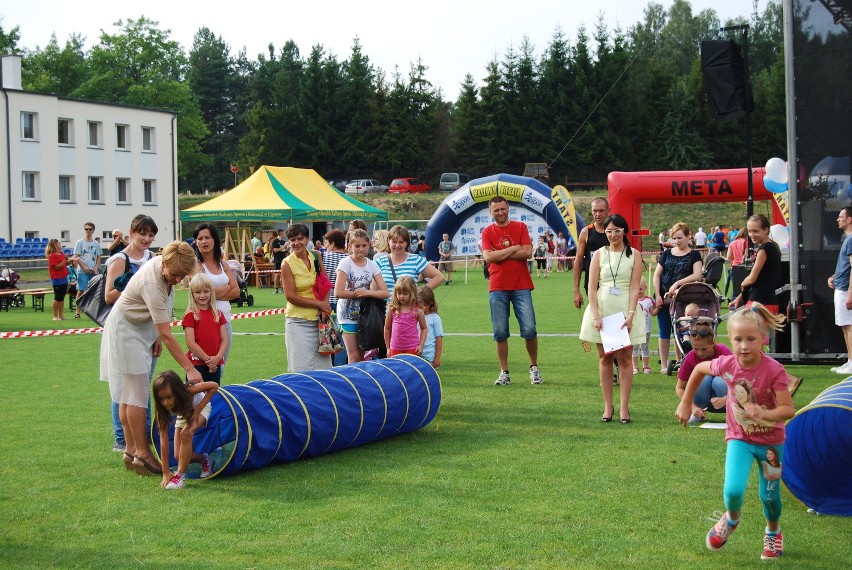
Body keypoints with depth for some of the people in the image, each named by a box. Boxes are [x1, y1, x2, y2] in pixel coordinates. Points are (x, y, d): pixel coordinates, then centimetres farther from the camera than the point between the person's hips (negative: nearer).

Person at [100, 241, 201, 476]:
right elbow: (166, 334, -35)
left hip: (140, 330, 9)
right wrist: (189, 368, -35)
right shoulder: (151, 284, -35)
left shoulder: (163, 265, -10)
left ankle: (131, 450, 16)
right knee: (137, 394, -8)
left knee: (127, 393, 12)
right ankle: (142, 454, -3)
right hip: (126, 331, -9)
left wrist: (157, 336, 3)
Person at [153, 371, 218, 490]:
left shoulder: (188, 392, -41)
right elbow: (163, 438, -31)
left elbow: (214, 386, -32)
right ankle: (204, 459, 24)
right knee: (179, 456, -7)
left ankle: (181, 475, -20)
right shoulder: (162, 408, -32)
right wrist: (166, 472, -32)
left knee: (185, 434, -32)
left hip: (201, 407, -4)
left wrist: (199, 408, -36)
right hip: (184, 413, 4)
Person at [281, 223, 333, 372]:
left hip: (318, 319, 4)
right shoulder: (287, 264, -7)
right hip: (298, 321, -4)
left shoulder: (316, 257, 6)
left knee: (322, 365, 7)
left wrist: (325, 303, -5)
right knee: (301, 368, -3)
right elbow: (291, 296, -10)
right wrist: (319, 304, -11)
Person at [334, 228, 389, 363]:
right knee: (354, 356, -5)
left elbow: (385, 292, -4)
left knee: (361, 356, 7)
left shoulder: (372, 264, 3)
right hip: (348, 315, -4)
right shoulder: (345, 263, -9)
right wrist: (359, 293, -13)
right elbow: (338, 292, -18)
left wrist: (366, 293, -19)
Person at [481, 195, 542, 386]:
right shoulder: (487, 232, 7)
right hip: (498, 288, 1)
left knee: (529, 330, -5)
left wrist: (500, 254, -7)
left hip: (521, 286, 0)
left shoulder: (520, 227, 7)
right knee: (500, 333, 1)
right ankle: (504, 373, 10)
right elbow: (488, 257, -8)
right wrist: (514, 249, -7)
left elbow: (527, 252, -6)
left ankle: (534, 367, 13)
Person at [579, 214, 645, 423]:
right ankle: (608, 406, 10)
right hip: (602, 310, 1)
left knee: (625, 359, -1)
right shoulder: (599, 254, 6)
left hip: (625, 311, -1)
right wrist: (596, 316, -9)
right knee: (605, 358, 5)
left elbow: (635, 288, -2)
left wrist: (630, 315, -13)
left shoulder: (634, 255, 3)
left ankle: (624, 407, 2)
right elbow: (592, 288, 1)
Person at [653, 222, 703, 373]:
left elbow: (697, 275, -12)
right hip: (664, 299, 2)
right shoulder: (667, 254, 10)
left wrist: (677, 283, -18)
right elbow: (657, 275, 8)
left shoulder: (694, 255, 3)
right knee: (664, 331, 4)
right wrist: (658, 295, -3)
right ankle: (664, 365, 9)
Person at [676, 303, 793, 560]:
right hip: (739, 438, 1)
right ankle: (731, 519, 19)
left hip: (770, 440, -1)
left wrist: (764, 414, -44)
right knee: (733, 491, -17)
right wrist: (685, 404, 9)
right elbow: (699, 369, 4)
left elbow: (788, 409, -26)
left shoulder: (774, 370, -25)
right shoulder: (726, 364, -16)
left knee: (769, 496, 10)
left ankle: (773, 532, 43)